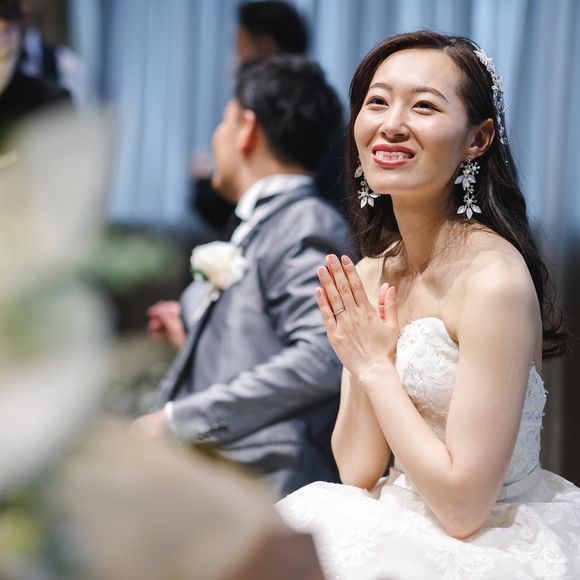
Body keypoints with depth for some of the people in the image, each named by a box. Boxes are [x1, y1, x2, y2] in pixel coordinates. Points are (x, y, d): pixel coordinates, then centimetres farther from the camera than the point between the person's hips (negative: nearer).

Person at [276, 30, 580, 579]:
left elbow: (463, 504, -22)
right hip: (409, 526, 6)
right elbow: (357, 472, 2)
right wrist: (363, 364, -13)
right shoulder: (371, 275, 2)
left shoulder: (493, 278, -20)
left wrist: (376, 368, -14)